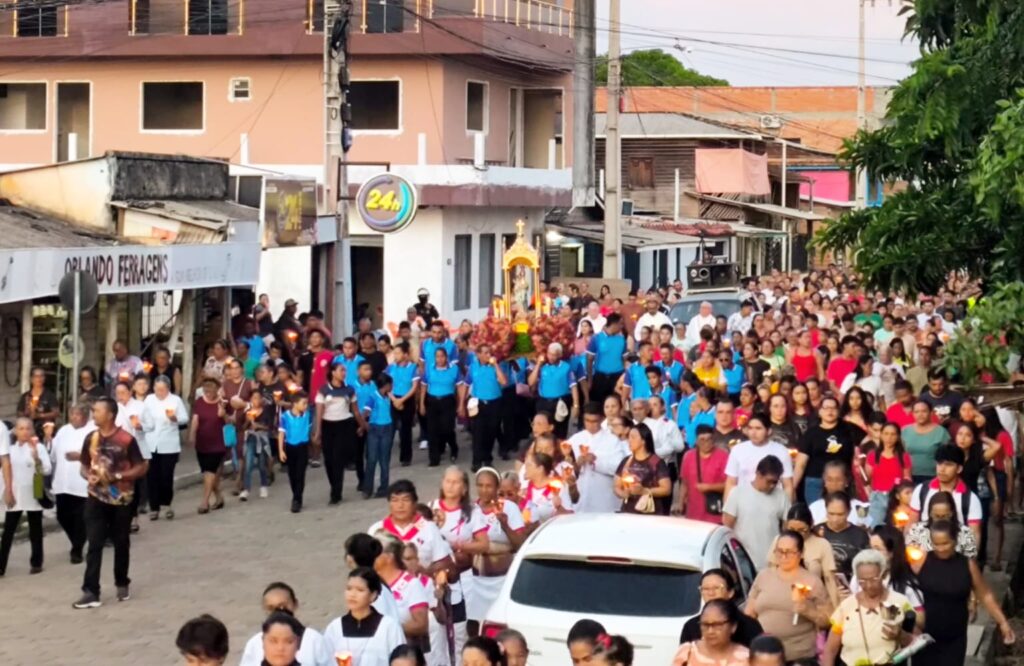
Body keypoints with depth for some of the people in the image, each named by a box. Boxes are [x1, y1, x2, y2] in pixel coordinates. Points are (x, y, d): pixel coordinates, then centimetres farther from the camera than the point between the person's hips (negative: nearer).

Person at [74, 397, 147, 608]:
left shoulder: (126, 439, -11)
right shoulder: (91, 438, 2)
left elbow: (141, 467, -8)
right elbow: (84, 465, 13)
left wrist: (118, 476, -20)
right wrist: (89, 476, -10)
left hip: (121, 499, -3)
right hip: (96, 498, 3)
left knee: (121, 544, 11)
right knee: (94, 545, -4)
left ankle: (122, 585, 30)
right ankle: (90, 592, -6)